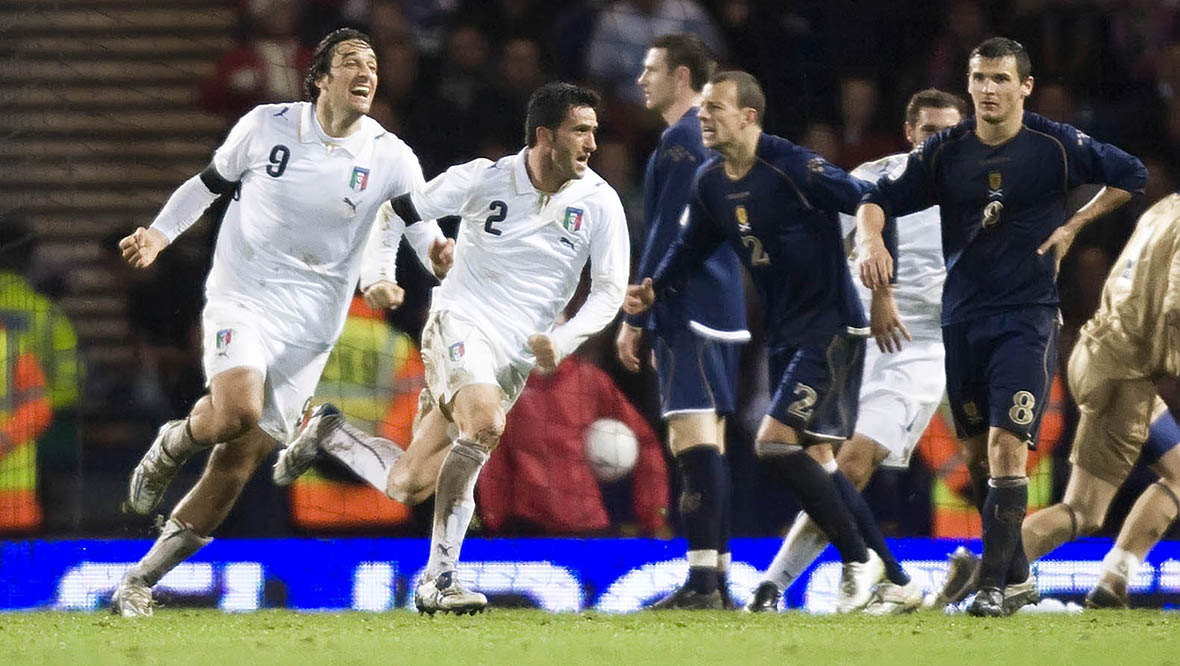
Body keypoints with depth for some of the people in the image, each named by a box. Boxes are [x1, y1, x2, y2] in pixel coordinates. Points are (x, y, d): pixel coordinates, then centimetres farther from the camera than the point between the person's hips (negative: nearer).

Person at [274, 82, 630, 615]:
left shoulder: (598, 202, -2)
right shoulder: (483, 179, -7)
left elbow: (610, 290, 1)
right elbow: (399, 210, 6)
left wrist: (562, 340, -13)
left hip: (515, 359, 4)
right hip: (460, 323, -4)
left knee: (409, 484, 0)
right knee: (484, 422, -34)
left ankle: (330, 434, 31)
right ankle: (438, 576, -28)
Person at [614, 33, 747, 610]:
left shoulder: (681, 140, -11)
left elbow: (664, 237, -16)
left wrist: (635, 317, -13)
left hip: (688, 312, -10)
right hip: (719, 307, 10)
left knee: (693, 438, -15)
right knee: (704, 443, 12)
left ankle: (702, 580, -21)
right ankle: (717, 575, 13)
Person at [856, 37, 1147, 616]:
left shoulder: (1057, 146, -5)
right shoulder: (945, 152, 2)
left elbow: (1130, 176, 6)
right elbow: (879, 199, 3)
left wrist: (1073, 225, -1)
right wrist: (871, 239, -18)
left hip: (1027, 317, -4)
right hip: (962, 318, 4)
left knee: (1006, 444, -16)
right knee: (977, 454, 9)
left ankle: (997, 583, -11)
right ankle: (1017, 576, 22)